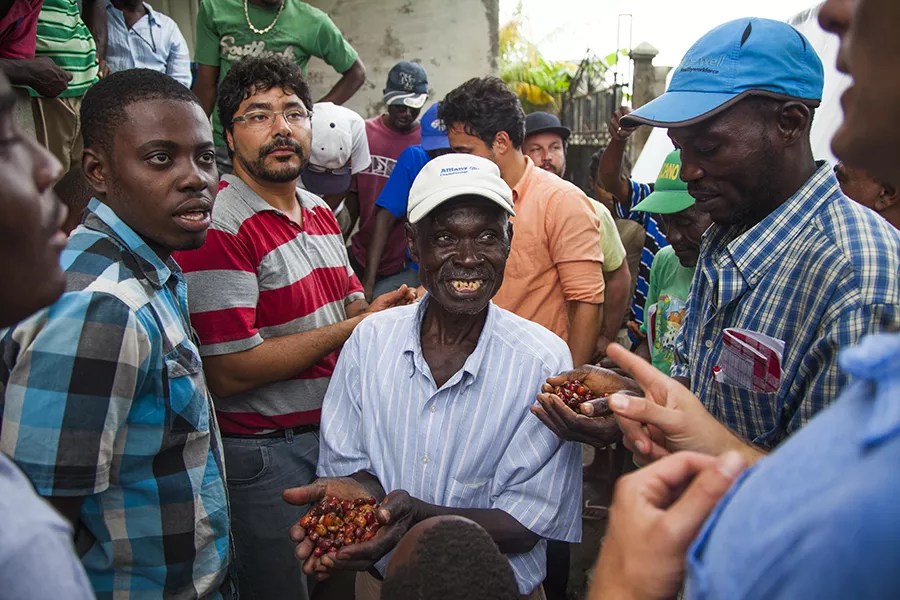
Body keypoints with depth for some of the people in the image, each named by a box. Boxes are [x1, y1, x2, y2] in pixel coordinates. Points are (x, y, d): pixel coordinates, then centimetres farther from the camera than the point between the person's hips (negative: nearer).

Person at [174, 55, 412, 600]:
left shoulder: (321, 211, 8)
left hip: (336, 432, 8)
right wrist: (355, 327, -19)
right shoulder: (219, 228, -20)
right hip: (265, 454, -8)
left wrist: (374, 308, -4)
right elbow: (230, 372, -25)